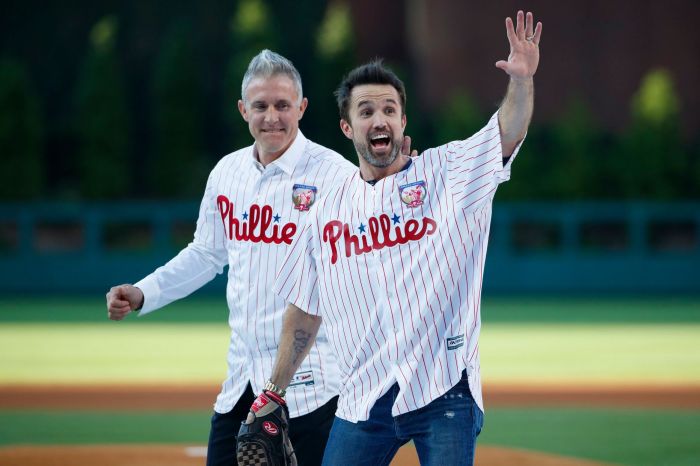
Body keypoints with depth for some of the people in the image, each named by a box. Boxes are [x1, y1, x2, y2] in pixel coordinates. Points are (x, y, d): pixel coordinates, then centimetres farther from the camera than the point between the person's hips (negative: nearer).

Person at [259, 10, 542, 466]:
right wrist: (274, 392, 19)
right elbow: (305, 313, 18)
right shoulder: (327, 213, 11)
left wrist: (522, 81, -33)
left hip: (445, 393, -3)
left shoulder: (446, 172, 3)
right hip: (364, 402, 3)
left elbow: (508, 133, -13)